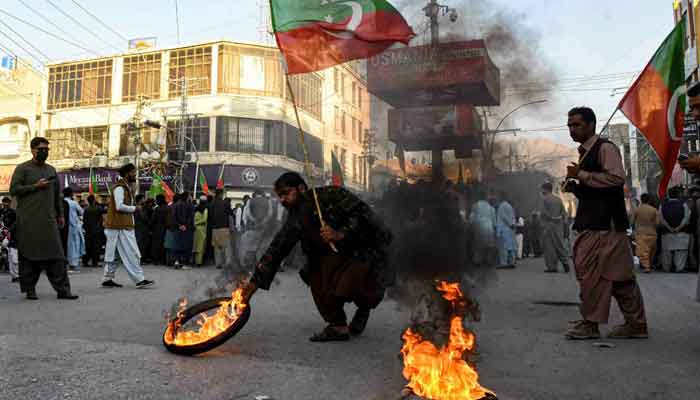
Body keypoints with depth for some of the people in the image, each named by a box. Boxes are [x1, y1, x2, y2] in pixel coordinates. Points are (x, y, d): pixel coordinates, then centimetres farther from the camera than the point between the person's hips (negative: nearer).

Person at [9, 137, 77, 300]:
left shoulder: (51, 170, 17)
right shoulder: (22, 168, 3)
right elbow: (13, 189, -6)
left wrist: (60, 214, 18)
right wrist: (35, 186, -12)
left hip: (48, 219, 4)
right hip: (28, 221, -4)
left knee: (56, 255, -3)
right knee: (29, 256, 1)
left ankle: (62, 289, -3)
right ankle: (30, 289, 11)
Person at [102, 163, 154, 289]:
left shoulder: (126, 188, 19)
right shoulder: (119, 188, -12)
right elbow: (119, 206, -22)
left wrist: (134, 207, 6)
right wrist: (134, 208, -11)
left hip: (124, 226, 10)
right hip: (120, 227, -10)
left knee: (115, 255, 13)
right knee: (131, 254, -10)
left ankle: (108, 279, 18)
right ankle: (139, 280, -9)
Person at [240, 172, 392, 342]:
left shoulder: (332, 195, -14)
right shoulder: (296, 221, 4)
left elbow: (363, 213, -18)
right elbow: (276, 250, 0)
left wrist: (341, 234, -29)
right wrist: (255, 281, -7)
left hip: (369, 249, -6)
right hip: (338, 256, 6)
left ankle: (365, 305, 7)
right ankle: (337, 325, -6)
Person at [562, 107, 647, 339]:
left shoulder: (605, 148, -8)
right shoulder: (585, 153, 21)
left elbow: (616, 177, -23)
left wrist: (581, 175, -17)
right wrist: (574, 187, 11)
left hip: (605, 223, -10)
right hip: (593, 223, 10)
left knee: (590, 272, -9)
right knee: (619, 276, 12)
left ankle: (590, 324, 0)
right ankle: (635, 323, 19)